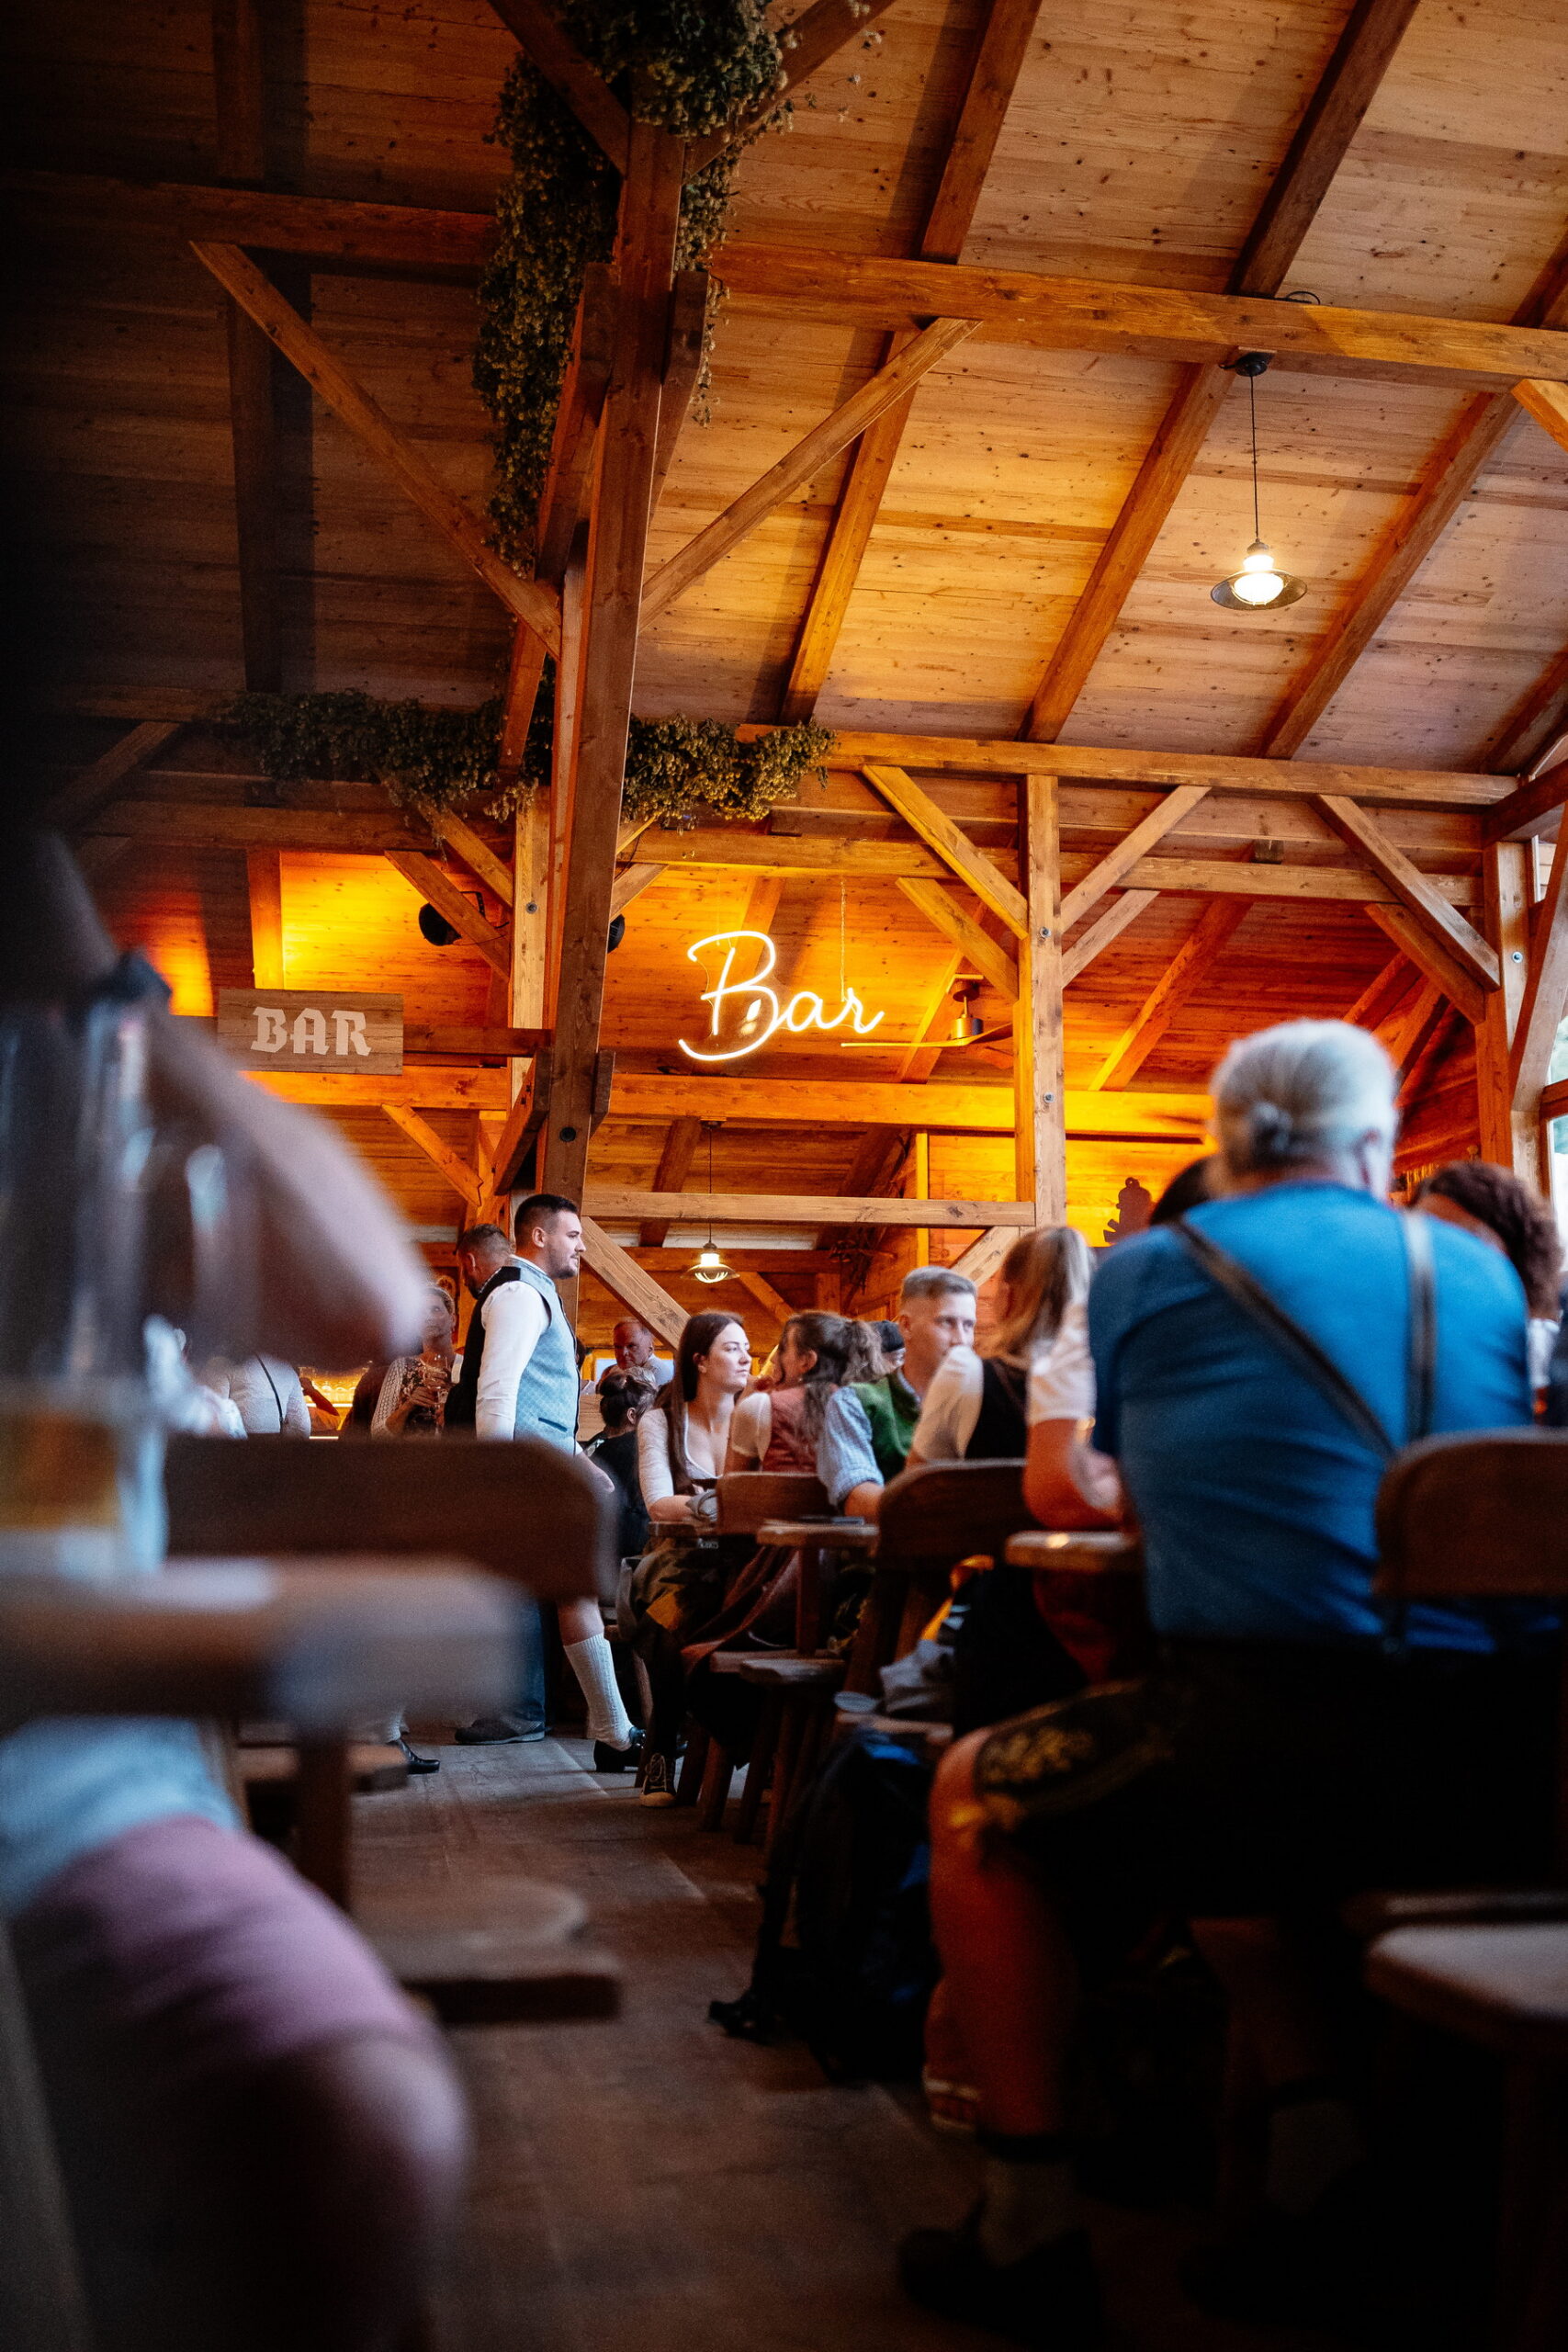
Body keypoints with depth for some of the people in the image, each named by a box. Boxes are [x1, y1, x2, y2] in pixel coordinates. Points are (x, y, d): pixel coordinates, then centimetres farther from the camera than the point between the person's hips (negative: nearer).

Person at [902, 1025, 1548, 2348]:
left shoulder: (1150, 1272, 7)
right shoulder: (1478, 1270, 16)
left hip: (1281, 1731, -5)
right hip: (1503, 1778, 5)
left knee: (977, 1799, 21)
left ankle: (1030, 2226, 20)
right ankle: (1316, 2167, 25)